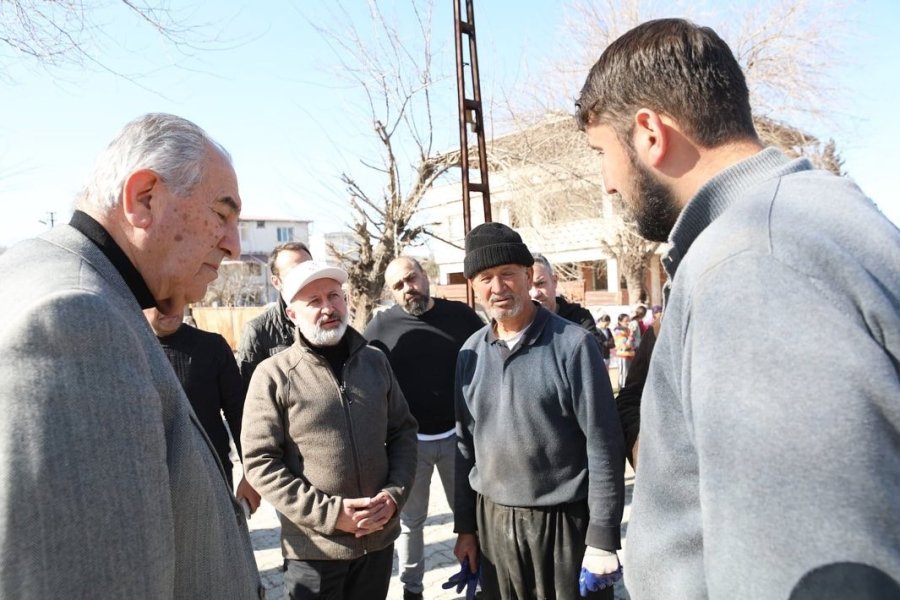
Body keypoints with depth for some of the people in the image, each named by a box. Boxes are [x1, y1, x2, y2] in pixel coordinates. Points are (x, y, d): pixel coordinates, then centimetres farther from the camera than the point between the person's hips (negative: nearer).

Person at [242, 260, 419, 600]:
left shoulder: (376, 361, 2)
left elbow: (403, 432, 7)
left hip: (379, 537, 4)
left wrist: (395, 494, -6)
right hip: (315, 548, -3)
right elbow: (260, 462, -12)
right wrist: (329, 513, -16)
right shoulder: (273, 375, -10)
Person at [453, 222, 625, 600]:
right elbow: (466, 443, 8)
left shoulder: (572, 344, -12)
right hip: (492, 522, 4)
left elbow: (603, 446, -11)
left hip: (564, 523, -4)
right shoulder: (471, 353, 2)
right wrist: (465, 525, 9)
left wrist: (603, 537, -12)